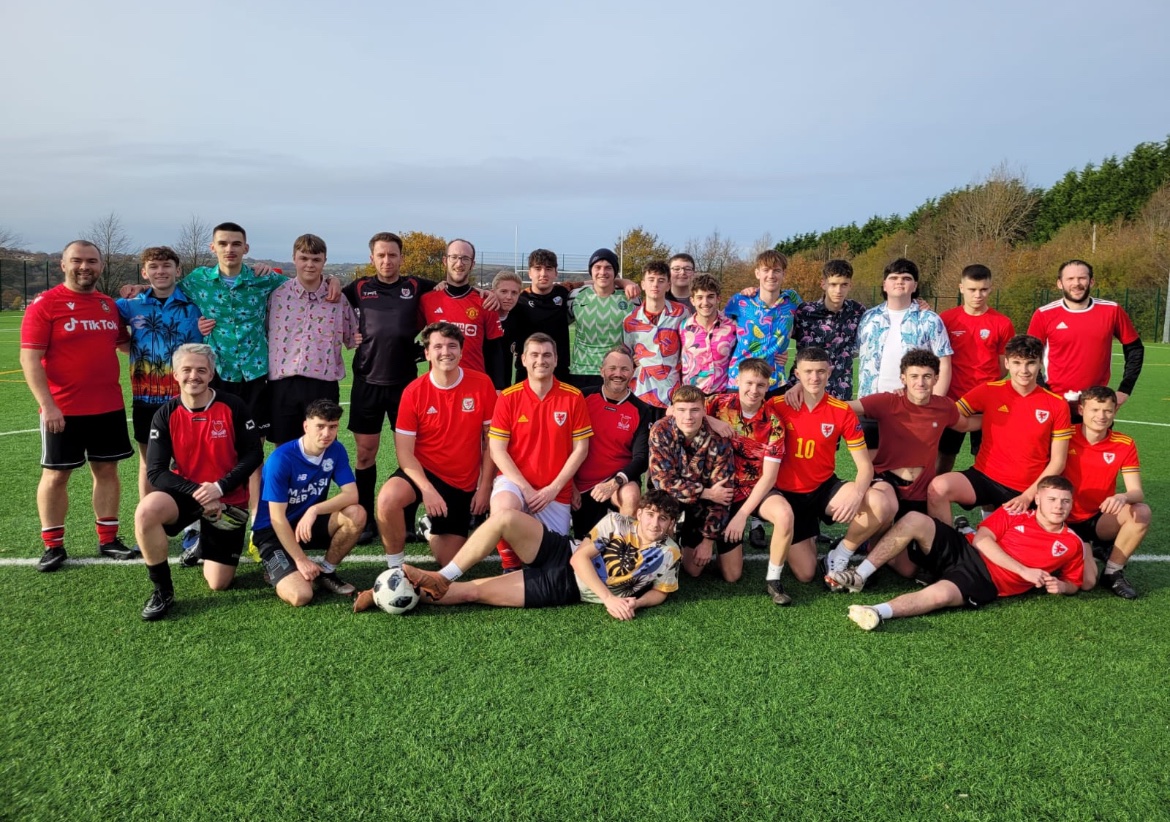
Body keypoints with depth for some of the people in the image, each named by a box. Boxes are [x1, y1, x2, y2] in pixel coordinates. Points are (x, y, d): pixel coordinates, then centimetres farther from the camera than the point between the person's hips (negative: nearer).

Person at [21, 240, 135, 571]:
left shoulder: (110, 305, 9)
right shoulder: (45, 304, -8)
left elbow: (125, 343, 26)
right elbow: (30, 358, -12)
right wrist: (47, 404, -19)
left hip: (109, 407, 5)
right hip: (62, 410, -5)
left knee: (107, 470, 9)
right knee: (55, 475, 5)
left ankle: (108, 540, 19)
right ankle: (53, 546, 17)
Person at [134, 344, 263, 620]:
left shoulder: (233, 406, -12)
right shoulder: (165, 415, -8)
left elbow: (254, 454, -11)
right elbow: (156, 472, -11)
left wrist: (219, 487, -23)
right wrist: (196, 491, -25)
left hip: (229, 500, -1)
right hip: (186, 494, 1)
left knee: (218, 584, 2)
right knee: (146, 511, -34)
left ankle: (206, 545, 40)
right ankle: (162, 590, -12)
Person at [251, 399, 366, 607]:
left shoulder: (336, 451, -8)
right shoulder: (282, 459, -24)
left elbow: (352, 494, -15)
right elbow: (277, 518, -22)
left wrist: (315, 509, -32)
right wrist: (301, 560, -21)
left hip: (308, 523, 5)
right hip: (273, 531, -5)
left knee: (356, 514, -24)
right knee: (301, 596, -25)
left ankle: (326, 571, -1)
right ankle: (279, 571, 10)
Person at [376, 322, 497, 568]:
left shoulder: (482, 384, -11)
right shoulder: (413, 392, -13)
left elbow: (491, 439, -3)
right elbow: (404, 452, -12)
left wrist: (485, 487, -6)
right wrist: (427, 489, -25)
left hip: (463, 482, 1)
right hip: (423, 471, -1)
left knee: (448, 559, 3)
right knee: (388, 498, -35)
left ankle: (431, 528, 39)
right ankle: (395, 568, -11)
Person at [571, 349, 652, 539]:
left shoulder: (641, 410, -5)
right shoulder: (584, 398, -4)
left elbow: (641, 458, -11)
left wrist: (615, 483, -26)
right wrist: (570, 484, -5)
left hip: (618, 479, -1)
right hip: (581, 484, 1)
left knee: (630, 496, -33)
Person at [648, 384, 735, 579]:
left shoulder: (718, 440, -21)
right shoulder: (660, 431, -23)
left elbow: (722, 494, -17)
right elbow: (663, 482, -24)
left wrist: (708, 539, -17)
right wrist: (707, 493, -25)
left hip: (707, 505, 1)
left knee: (732, 575, 2)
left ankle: (712, 546, 32)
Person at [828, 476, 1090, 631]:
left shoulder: (1071, 544, 9)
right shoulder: (1014, 513, 7)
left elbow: (1076, 584, 21)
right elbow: (982, 540, -5)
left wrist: (1060, 586, -4)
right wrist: (1024, 570, -10)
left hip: (986, 583, -2)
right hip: (964, 552, 2)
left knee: (941, 594, -39)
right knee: (915, 520, -24)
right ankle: (859, 576, -21)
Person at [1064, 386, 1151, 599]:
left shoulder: (1124, 445, -5)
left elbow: (1137, 493, -12)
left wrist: (1123, 497, -37)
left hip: (1100, 520, 3)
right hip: (1067, 521, -3)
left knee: (1141, 512, -29)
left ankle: (1113, 572, -9)